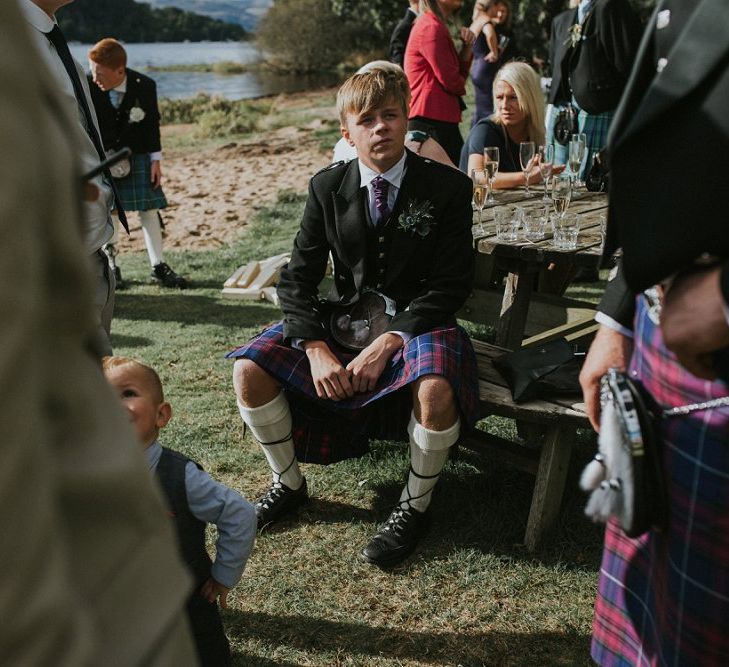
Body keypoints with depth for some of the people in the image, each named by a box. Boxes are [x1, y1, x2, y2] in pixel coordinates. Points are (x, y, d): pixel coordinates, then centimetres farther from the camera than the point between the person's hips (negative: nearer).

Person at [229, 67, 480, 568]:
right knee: (250, 370, -16)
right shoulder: (328, 188, 2)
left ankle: (416, 506, -6)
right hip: (344, 320, 4)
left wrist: (386, 344, -21)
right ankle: (288, 485, 9)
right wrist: (317, 350, -17)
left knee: (436, 389, -37)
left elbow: (450, 286, -9)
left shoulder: (448, 188, -6)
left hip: (417, 323, -3)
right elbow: (297, 279, 0)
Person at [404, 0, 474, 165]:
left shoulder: (437, 25, 20)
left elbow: (460, 73, 17)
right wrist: (461, 86, 7)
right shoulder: (431, 27, -12)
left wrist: (466, 46, 1)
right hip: (431, 122, -10)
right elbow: (450, 80, -16)